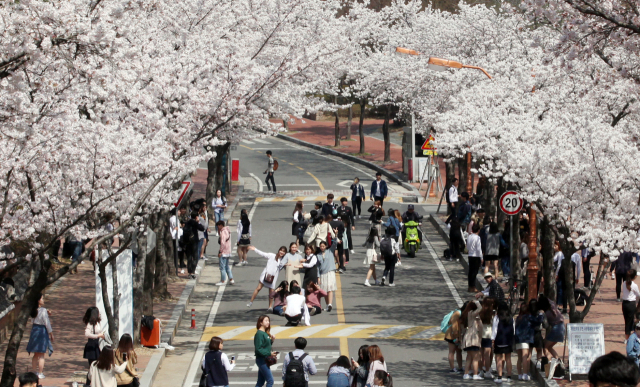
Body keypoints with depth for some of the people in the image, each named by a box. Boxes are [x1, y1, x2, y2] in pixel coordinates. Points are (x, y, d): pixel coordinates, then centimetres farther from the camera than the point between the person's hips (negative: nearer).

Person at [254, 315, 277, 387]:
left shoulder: (265, 333, 12)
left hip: (265, 360, 9)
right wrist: (269, 353, -24)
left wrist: (272, 340, 2)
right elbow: (258, 349, -20)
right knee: (270, 380, -9)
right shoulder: (259, 334, -15)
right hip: (262, 360, -9)